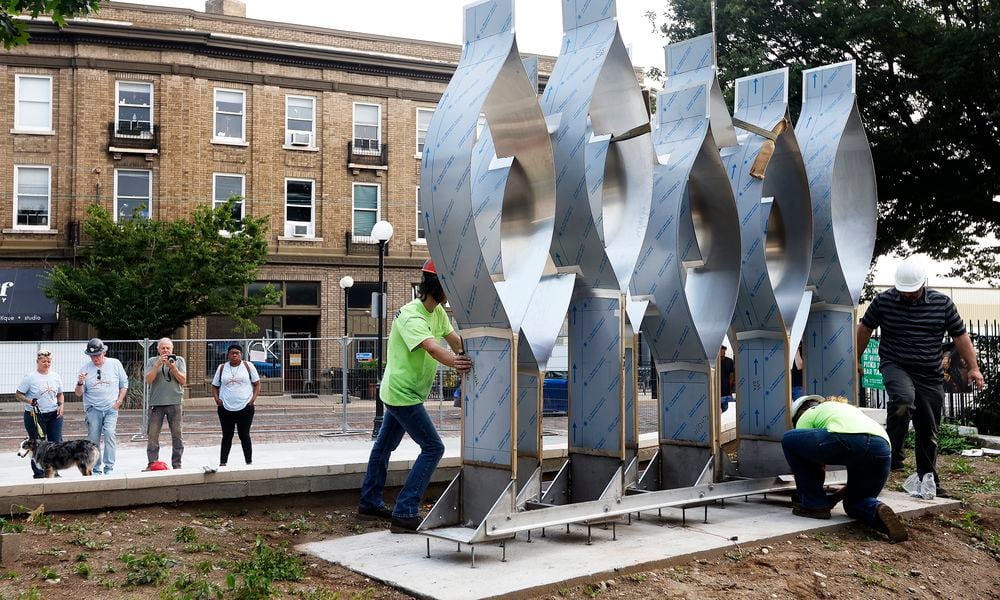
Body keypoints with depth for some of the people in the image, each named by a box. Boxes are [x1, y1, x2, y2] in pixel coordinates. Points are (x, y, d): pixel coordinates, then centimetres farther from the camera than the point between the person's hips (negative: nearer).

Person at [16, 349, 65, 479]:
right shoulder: (30, 377, -7)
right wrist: (29, 401, -20)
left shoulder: (55, 376, 8)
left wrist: (60, 406, 2)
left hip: (54, 415, 4)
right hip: (35, 416, -4)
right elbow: (18, 394, -4)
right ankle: (39, 473, 10)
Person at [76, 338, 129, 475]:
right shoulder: (85, 369, 4)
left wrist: (119, 401, 1)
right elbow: (79, 394, 7)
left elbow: (124, 384, 12)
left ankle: (109, 467, -13)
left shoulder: (115, 364, 4)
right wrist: (80, 383, -14)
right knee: (93, 438, -1)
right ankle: (95, 470, 9)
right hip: (93, 409, 1)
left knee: (109, 433, -18)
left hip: (111, 408, -1)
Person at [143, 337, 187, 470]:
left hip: (175, 402, 0)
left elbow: (183, 380, 0)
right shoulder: (152, 361, 8)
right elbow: (148, 380, -5)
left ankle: (177, 464, 10)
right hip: (156, 403, 0)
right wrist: (158, 364, -14)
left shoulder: (179, 360, 7)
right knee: (152, 435, -1)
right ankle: (151, 464, 7)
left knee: (177, 435, 3)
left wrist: (173, 368, -13)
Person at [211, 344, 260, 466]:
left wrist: (253, 398, -8)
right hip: (226, 409, 2)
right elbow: (215, 386, 13)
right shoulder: (222, 368, 7)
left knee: (244, 435, 2)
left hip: (245, 407, -2)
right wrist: (217, 399, -3)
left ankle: (249, 462, 9)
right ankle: (222, 462, 12)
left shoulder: (248, 366, 2)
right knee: (227, 436, 6)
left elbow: (257, 384, 5)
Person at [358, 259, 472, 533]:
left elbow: (453, 338, 0)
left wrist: (467, 358, -19)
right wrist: (454, 362, -60)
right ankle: (405, 514, -11)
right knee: (433, 448, -12)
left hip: (399, 392, 11)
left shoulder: (437, 311, 5)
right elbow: (431, 347, -42)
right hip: (403, 394, -11)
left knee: (384, 446, 21)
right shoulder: (411, 316, -25)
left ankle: (369, 503, 37)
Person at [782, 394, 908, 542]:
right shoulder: (848, 408, 43)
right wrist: (836, 497, 44)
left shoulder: (806, 416, 26)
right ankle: (878, 511, -7)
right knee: (854, 503, 29)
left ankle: (814, 505, 17)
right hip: (882, 449, 6)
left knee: (789, 440, 17)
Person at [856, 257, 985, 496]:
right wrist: (856, 360, 13)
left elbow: (960, 336, 8)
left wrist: (973, 368, 3)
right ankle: (893, 456, -25)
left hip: (930, 376, 3)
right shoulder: (883, 301, -3)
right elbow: (865, 329, 9)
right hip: (895, 367, -3)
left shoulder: (943, 303, 1)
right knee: (903, 399, -35)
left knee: (928, 432, 8)